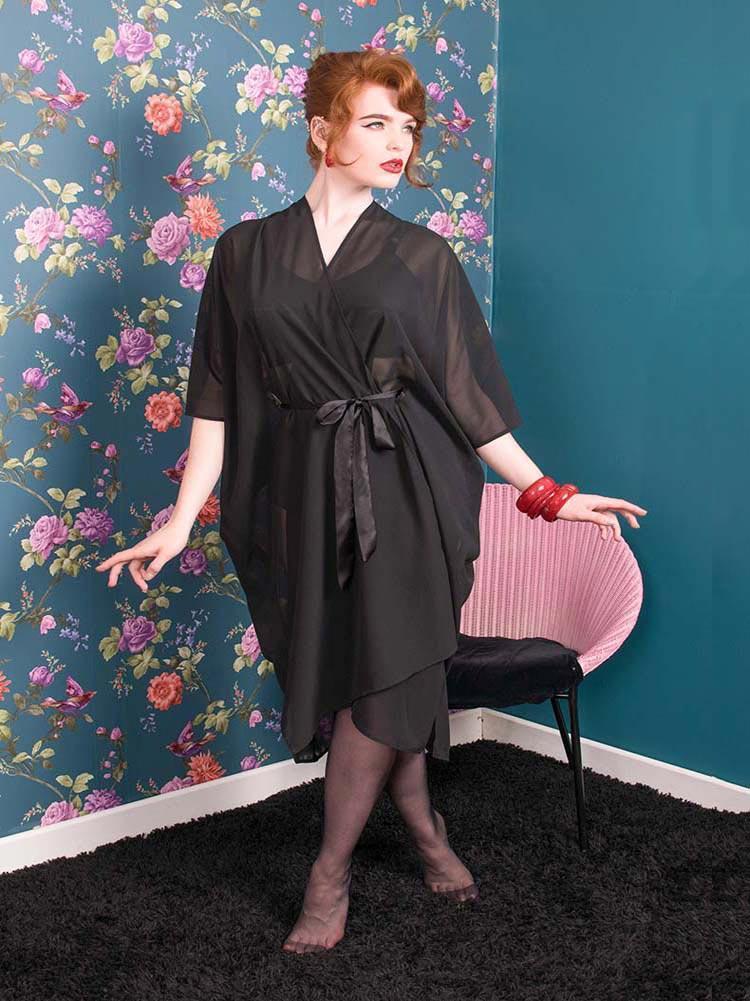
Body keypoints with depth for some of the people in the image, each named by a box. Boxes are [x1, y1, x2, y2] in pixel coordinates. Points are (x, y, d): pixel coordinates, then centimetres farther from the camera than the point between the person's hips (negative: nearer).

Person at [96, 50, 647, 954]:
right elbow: (216, 401, 4)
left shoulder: (422, 257, 5)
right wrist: (181, 520, -2)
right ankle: (426, 828, 31)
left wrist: (545, 493, 0)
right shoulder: (246, 252, 5)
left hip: (404, 484, -1)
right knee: (340, 676, 6)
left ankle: (330, 872, 11)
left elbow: (468, 395, 5)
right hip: (303, 490, 1)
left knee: (382, 675, -6)